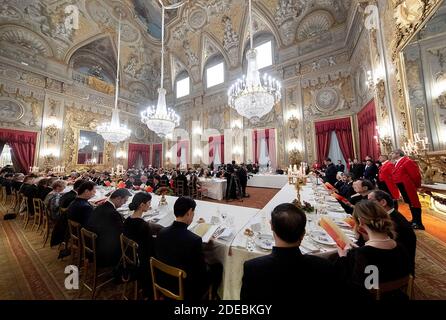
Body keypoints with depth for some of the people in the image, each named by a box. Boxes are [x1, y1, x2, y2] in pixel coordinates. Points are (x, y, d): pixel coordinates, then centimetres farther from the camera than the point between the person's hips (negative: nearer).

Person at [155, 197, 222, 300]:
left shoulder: (161, 233, -15)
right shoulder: (194, 240, -33)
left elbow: (159, 257, 2)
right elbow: (202, 270, -20)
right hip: (186, 288, -6)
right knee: (218, 267, 16)